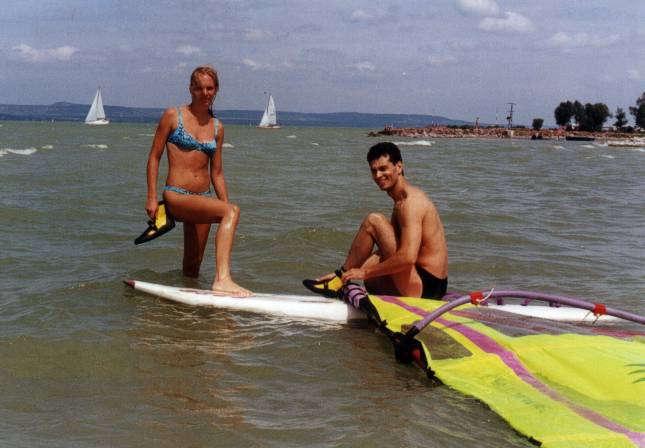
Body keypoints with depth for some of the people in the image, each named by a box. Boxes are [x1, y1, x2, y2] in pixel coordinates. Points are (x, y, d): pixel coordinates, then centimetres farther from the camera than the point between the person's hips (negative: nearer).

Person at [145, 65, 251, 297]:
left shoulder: (217, 127, 12)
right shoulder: (173, 116, -1)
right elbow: (154, 157, 0)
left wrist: (225, 205, 11)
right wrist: (151, 197, -6)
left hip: (203, 198, 6)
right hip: (176, 196, -6)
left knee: (193, 262, 13)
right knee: (232, 211, -30)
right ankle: (222, 278, -41)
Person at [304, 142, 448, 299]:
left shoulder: (411, 201, -15)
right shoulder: (400, 201, 17)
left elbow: (408, 258, -26)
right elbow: (390, 251, 17)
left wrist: (365, 272, -17)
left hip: (424, 286, -10)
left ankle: (341, 277, -4)